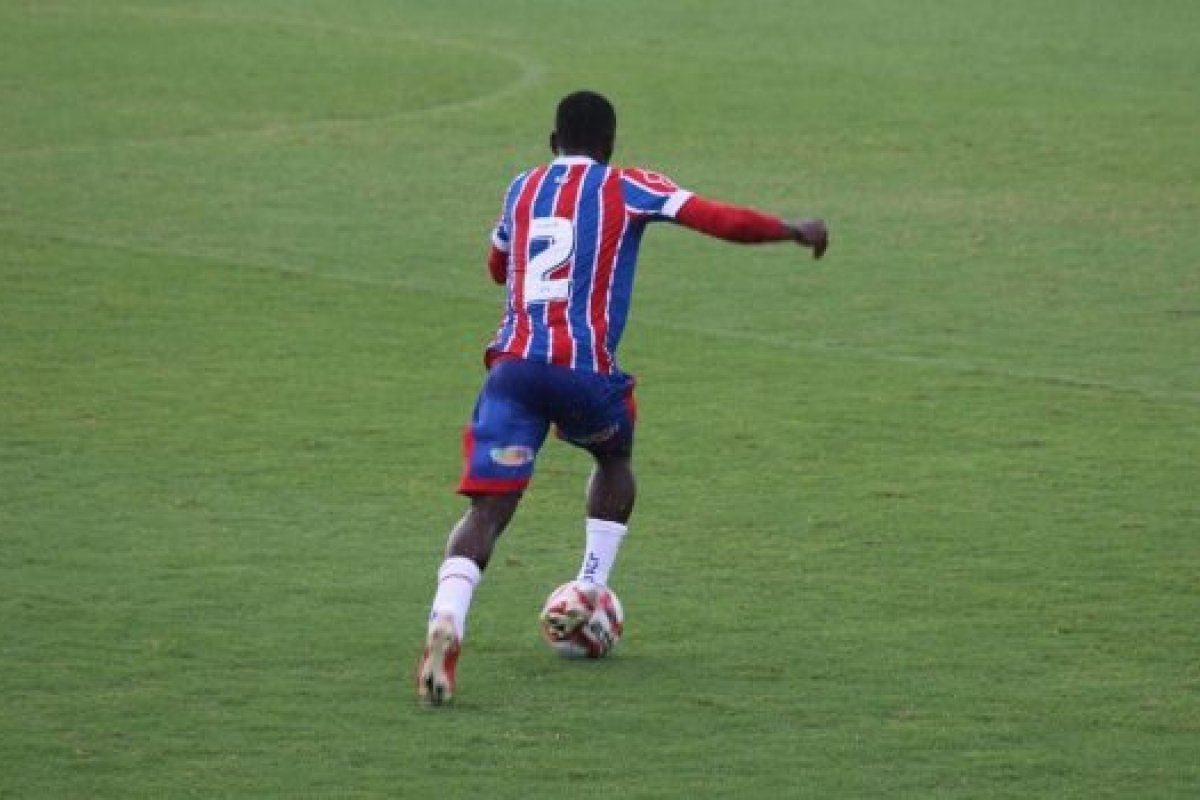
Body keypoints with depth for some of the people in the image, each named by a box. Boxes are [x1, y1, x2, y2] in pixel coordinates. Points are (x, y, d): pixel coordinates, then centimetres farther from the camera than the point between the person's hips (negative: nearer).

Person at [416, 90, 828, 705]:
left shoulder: (522, 190, 21)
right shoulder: (628, 189, 9)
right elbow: (726, 223, 3)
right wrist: (798, 232, 19)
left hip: (511, 363, 2)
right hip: (584, 371, -2)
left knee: (487, 509, -7)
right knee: (614, 459, 31)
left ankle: (446, 623, -33)